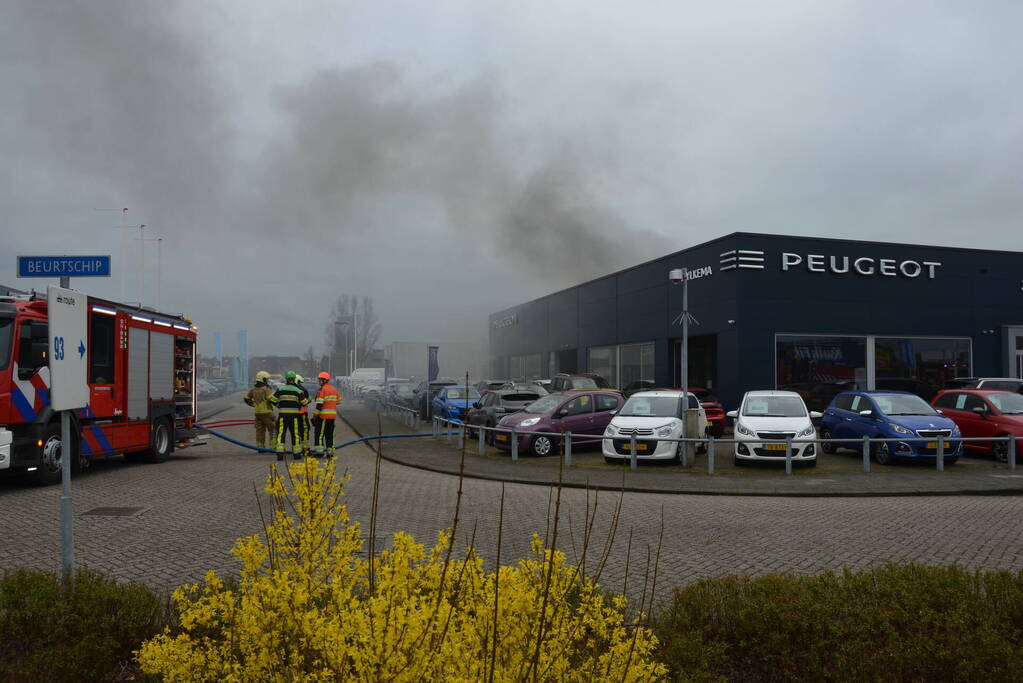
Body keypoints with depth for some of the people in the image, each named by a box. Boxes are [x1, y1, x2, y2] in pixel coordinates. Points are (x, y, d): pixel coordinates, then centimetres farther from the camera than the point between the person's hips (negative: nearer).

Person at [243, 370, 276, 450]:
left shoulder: (253, 389, 9)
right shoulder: (266, 388, -12)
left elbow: (246, 399, 18)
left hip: (257, 412, 7)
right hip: (267, 412, -7)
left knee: (259, 430, 12)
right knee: (273, 430, 0)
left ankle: (260, 446, 13)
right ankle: (273, 446, -3)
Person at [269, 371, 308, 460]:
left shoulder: (280, 389, 0)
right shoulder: (298, 390, -2)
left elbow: (273, 400, 2)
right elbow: (304, 402, 2)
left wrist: (278, 405, 21)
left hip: (282, 414, 0)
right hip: (294, 414, 0)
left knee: (281, 433, 2)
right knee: (295, 434, 8)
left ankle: (280, 453, -6)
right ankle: (296, 453, 15)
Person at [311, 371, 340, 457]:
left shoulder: (322, 390, -12)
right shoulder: (333, 389, 13)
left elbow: (319, 404, -16)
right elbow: (339, 400, 23)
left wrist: (315, 416, -11)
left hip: (323, 415, -7)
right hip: (332, 415, 7)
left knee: (319, 434, -1)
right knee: (330, 434, 12)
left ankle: (319, 450, -5)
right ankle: (330, 451, 11)